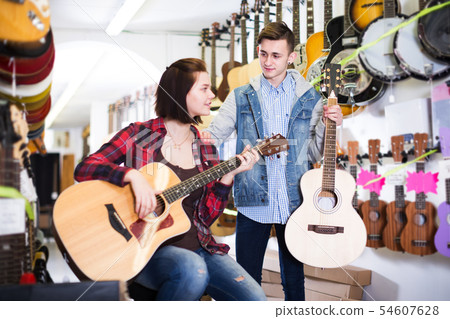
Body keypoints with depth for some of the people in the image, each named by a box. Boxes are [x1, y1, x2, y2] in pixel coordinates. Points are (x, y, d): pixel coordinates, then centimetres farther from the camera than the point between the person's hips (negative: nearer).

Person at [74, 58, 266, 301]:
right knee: (192, 269, -36)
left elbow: (206, 217, 8)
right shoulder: (139, 134, -1)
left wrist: (228, 176, -5)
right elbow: (83, 169, -9)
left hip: (197, 247, 4)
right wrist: (132, 175, -24)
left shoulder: (205, 149, 11)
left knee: (255, 298, -18)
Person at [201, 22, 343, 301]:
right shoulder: (241, 98, 4)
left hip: (295, 204, 1)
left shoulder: (310, 99, 5)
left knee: (294, 281, 13)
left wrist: (326, 126, -10)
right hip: (253, 204, 0)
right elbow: (213, 135, 2)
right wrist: (202, 138, -20)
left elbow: (314, 155, 7)